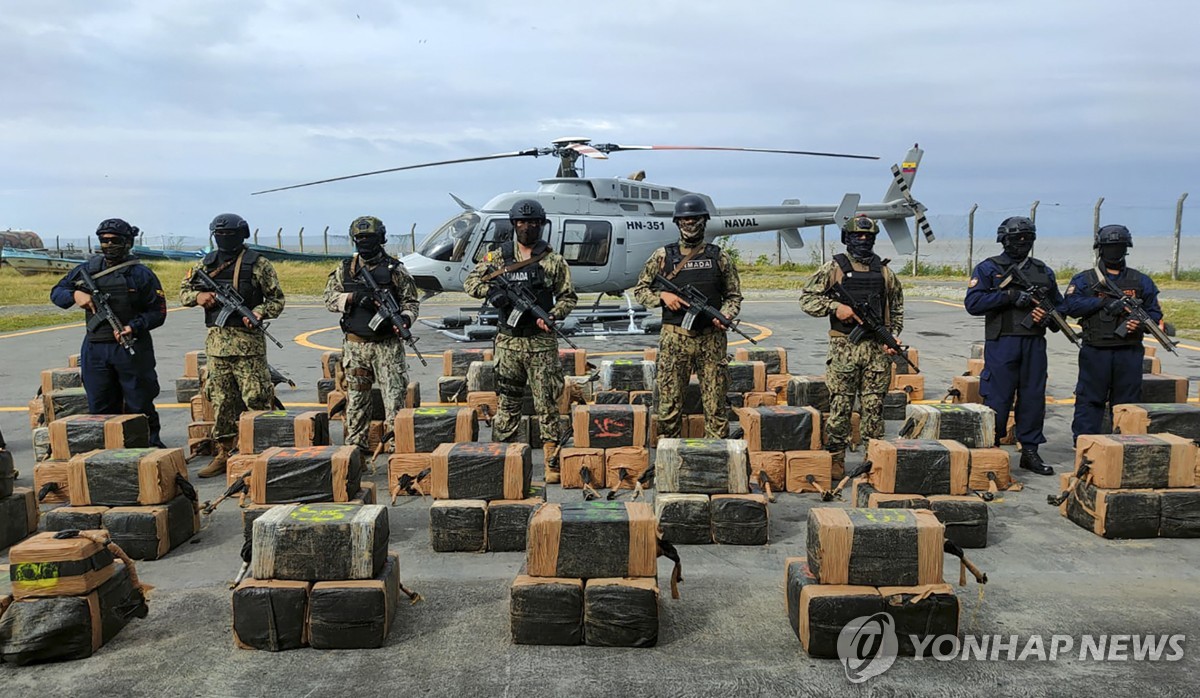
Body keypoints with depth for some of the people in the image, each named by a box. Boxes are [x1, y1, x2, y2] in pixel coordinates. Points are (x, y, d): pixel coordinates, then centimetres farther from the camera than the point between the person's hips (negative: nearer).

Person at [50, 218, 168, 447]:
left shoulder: (140, 274, -2)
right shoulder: (87, 270, 10)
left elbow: (158, 312, -4)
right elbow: (56, 292, 18)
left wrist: (134, 327, -20)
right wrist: (75, 294, -4)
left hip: (131, 348, -4)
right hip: (95, 349, 4)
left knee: (140, 404, 1)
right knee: (100, 407, 11)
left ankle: (152, 445, 11)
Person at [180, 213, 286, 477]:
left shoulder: (257, 264, -2)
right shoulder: (206, 263, 12)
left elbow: (277, 299, 0)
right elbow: (183, 290, 19)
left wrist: (258, 312, -18)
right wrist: (197, 296, -3)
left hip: (248, 342, -5)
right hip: (216, 341, 5)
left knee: (256, 399, -5)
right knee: (221, 401, 10)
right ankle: (224, 453, 18)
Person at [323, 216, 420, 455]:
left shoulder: (395, 269, 2)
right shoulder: (345, 269, 9)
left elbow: (411, 302, 4)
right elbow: (330, 298, 7)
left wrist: (405, 318, -17)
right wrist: (352, 298, -12)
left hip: (387, 344, -2)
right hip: (355, 345, 2)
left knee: (394, 393, -5)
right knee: (356, 396, 9)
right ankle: (355, 442, 18)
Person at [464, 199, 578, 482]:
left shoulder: (553, 260, 3)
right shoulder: (499, 256, 7)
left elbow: (568, 297, 6)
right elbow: (470, 282, 9)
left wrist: (552, 316, -12)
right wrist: (491, 291, -11)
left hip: (542, 342, -1)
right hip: (509, 341, 2)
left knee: (546, 403, 0)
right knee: (507, 402, 9)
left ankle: (552, 462, 5)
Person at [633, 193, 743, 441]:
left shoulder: (720, 257, 8)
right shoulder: (663, 256, 6)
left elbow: (734, 295, 12)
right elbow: (640, 290, 11)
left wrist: (724, 316, -8)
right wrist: (663, 296, -8)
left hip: (712, 339, 1)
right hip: (674, 339, 0)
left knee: (716, 404, 3)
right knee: (669, 403, 2)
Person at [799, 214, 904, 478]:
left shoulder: (884, 271, 11)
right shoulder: (834, 268, 1)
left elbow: (897, 308, 18)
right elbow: (806, 299, 0)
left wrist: (893, 337, 4)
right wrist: (835, 307, -14)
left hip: (878, 349, 3)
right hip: (844, 347, -3)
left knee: (873, 407, 7)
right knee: (840, 407, 0)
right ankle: (836, 459, 11)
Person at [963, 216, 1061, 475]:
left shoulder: (1043, 271, 15)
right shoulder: (988, 269, 1)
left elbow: (1059, 304, 22)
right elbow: (973, 303, -11)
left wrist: (1050, 316, -1)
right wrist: (1010, 296, -17)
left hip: (1034, 344, 5)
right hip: (1001, 344, -5)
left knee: (1033, 398, 8)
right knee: (997, 400, -3)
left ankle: (1030, 451, 18)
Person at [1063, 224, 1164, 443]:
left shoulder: (1141, 282, 12)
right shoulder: (1084, 280, 4)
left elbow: (1155, 312, 12)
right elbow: (1071, 305, -10)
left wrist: (1141, 323, -9)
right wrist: (1103, 302, -18)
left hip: (1129, 352, 3)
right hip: (1095, 351, -2)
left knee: (1128, 402, 9)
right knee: (1090, 400, 1)